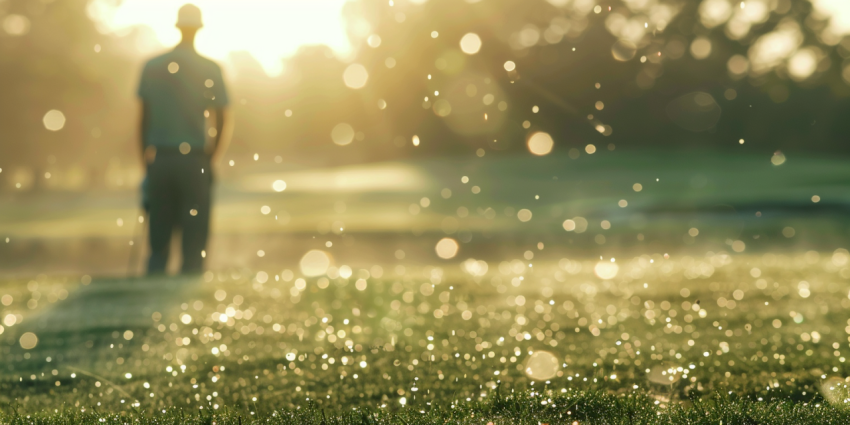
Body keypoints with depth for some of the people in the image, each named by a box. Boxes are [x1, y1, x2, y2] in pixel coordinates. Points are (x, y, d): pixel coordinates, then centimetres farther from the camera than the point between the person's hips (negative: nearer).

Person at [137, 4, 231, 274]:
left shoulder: (152, 66, 5)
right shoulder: (210, 69, -2)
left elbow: (143, 120, 7)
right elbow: (223, 124, -2)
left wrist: (146, 162, 13)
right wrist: (212, 160, 10)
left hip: (159, 160, 3)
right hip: (195, 161, -3)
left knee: (158, 243, 8)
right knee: (194, 243, 2)